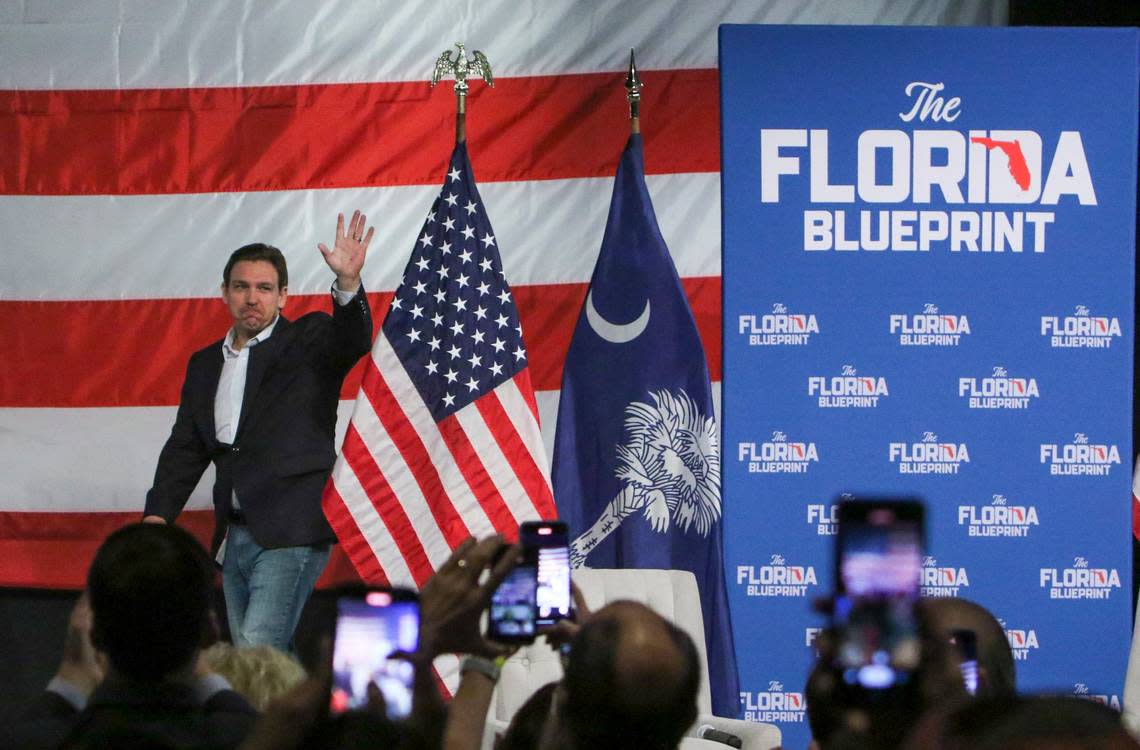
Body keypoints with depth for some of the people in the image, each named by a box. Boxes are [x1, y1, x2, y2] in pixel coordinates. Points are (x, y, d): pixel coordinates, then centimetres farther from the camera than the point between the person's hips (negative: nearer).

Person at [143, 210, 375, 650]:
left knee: (258, 651, -19)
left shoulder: (307, 342, 0)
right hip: (235, 538, 7)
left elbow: (353, 341, -21)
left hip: (290, 535, -7)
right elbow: (185, 449, 18)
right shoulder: (206, 365, 18)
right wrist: (158, 514, 5)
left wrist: (348, 283, -41)